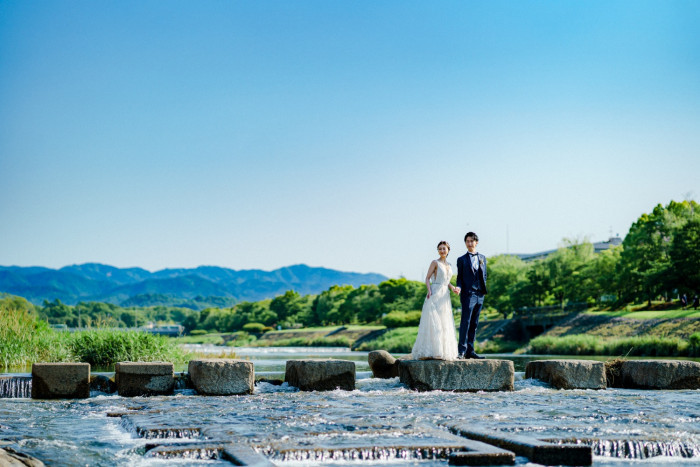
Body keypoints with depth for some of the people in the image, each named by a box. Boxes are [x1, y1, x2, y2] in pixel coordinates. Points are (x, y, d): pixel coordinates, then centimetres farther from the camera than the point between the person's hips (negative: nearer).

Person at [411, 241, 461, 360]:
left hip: (445, 297, 7)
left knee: (445, 325, 6)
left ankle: (442, 352, 12)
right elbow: (427, 278, -5)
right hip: (434, 295, -7)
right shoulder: (435, 263, -2)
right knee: (432, 323, -11)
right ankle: (428, 352, -11)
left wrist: (453, 288, 5)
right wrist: (429, 291, -19)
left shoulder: (449, 265, 17)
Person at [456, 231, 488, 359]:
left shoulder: (482, 258, 16)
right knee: (465, 322, -11)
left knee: (474, 324, 6)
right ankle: (461, 351, -11)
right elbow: (459, 278, 4)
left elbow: (484, 275, 20)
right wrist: (459, 288, -14)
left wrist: (484, 289, 7)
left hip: (480, 295, 4)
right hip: (468, 294, -4)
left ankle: (470, 351, 9)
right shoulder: (462, 260, 6)